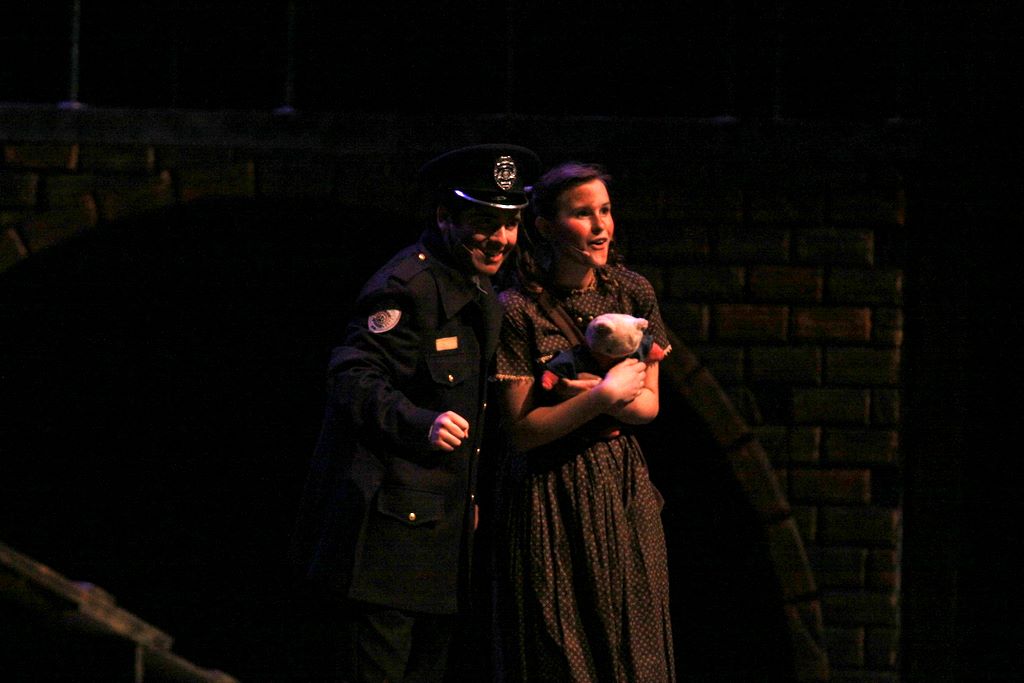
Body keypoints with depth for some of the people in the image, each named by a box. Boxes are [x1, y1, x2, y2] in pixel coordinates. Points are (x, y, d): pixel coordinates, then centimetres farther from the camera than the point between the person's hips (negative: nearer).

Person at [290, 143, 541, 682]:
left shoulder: (481, 292, 17)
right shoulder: (406, 286, -14)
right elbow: (355, 380, -21)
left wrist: (469, 497, 17)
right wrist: (422, 425, -35)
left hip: (443, 528, 10)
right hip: (387, 529, -10)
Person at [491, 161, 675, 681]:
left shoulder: (632, 292, 3)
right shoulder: (519, 309, -11)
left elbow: (647, 405, 5)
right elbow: (521, 429, -11)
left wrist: (592, 393, -15)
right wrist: (605, 395, -19)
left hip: (624, 490, 4)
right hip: (548, 497, -4)